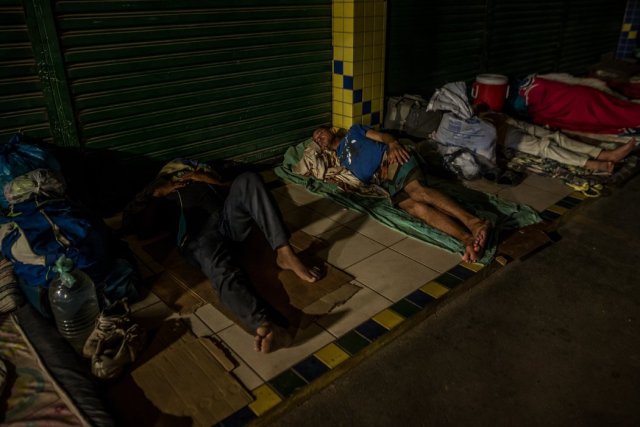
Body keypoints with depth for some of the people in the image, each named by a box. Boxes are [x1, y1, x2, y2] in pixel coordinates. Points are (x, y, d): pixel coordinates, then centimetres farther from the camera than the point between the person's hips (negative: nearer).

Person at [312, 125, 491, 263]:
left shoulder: (353, 131, 24)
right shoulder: (340, 159, 32)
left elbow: (382, 136, 11)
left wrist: (393, 143, -12)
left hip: (394, 161, -2)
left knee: (417, 191, -34)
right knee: (415, 207, -28)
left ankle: (474, 223, -47)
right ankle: (468, 239, -49)